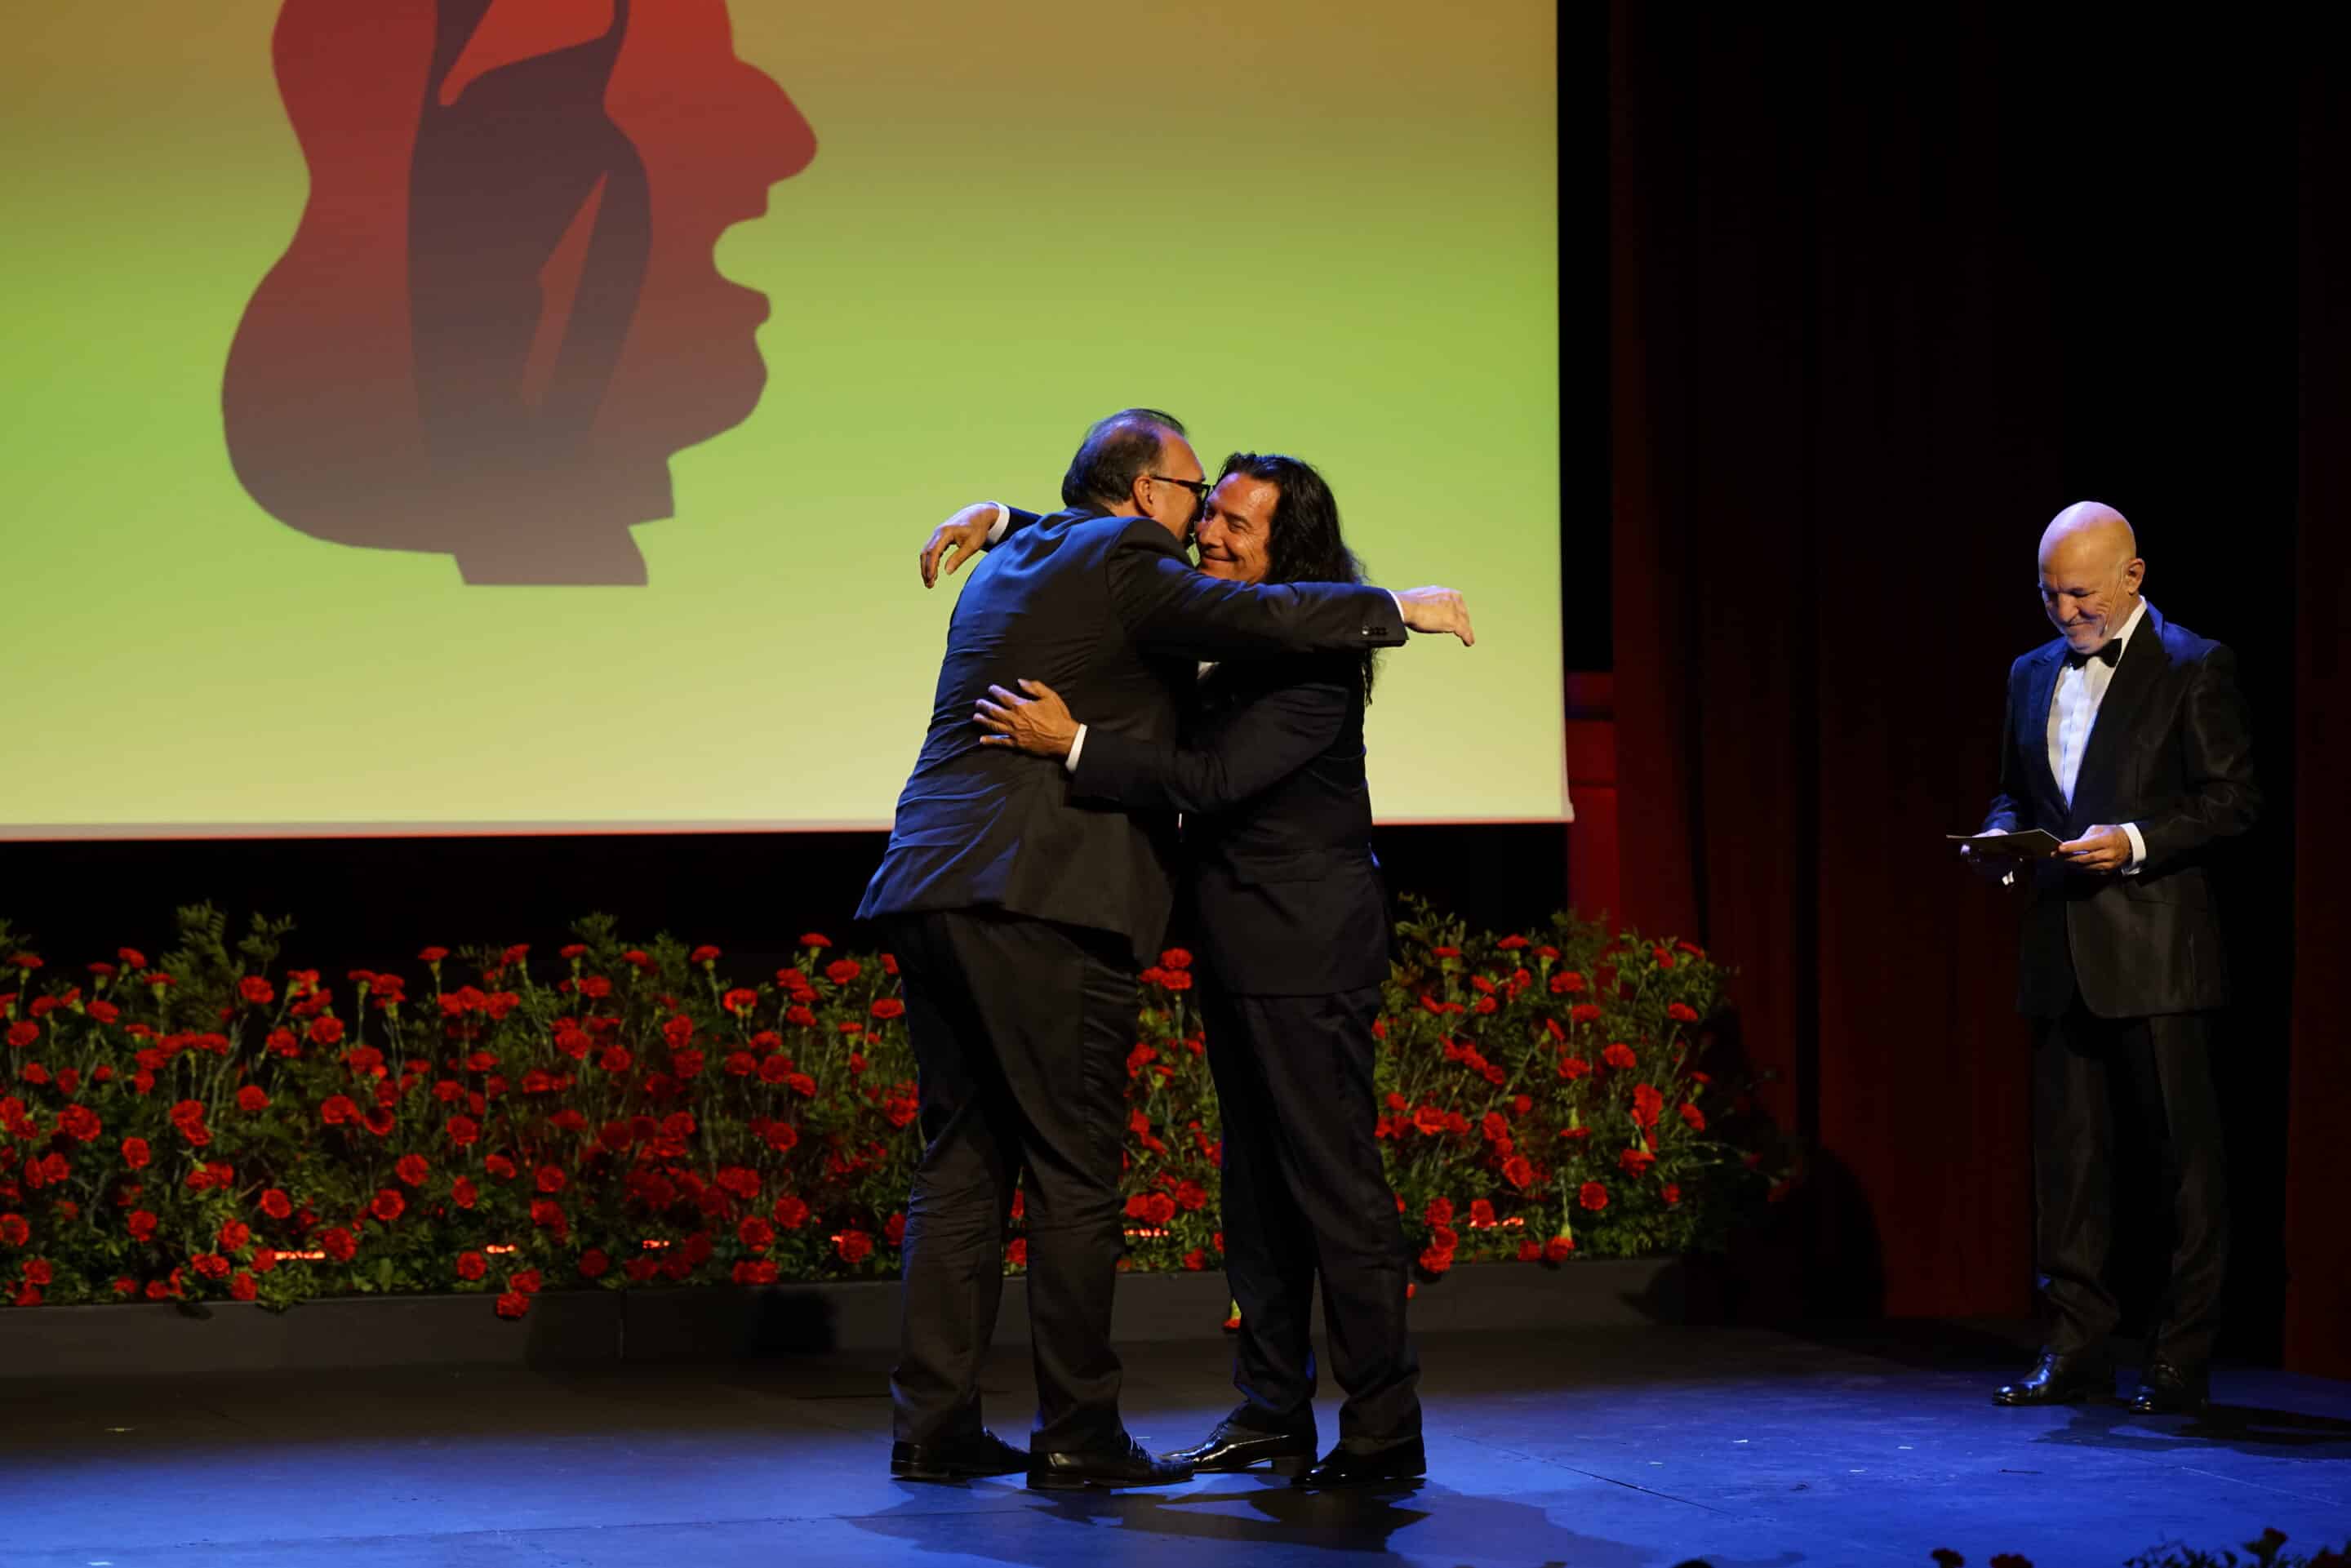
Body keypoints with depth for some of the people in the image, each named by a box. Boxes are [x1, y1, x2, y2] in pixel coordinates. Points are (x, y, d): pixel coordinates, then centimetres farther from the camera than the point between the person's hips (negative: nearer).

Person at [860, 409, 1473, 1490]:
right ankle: (1076, 1433, -2)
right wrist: (1397, 610, -5)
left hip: (930, 892, 9)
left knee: (961, 1159, 10)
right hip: (1042, 901, -8)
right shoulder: (1121, 557, -3)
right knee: (1074, 1167, -3)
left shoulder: (1008, 564, 23)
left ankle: (933, 1423, 9)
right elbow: (1248, 615, -15)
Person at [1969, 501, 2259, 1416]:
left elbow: (2232, 800, -6)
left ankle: (2184, 1357, 4)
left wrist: (2136, 843, -18)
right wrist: (2004, 834, 1)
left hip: (2155, 953, -6)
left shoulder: (2194, 667, -3)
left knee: (2185, 1152, -1)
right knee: (2067, 1151, 7)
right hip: (2060, 952, 6)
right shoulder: (2033, 675, 16)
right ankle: (2076, 1348, 12)